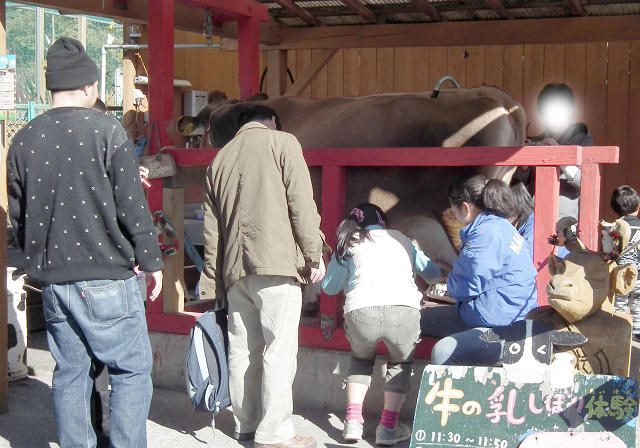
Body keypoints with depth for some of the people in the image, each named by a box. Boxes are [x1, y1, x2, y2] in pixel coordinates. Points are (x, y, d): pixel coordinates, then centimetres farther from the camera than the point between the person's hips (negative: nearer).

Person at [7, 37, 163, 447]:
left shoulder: (24, 140, 6)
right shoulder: (106, 130, -9)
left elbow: (18, 216, 13)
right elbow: (132, 206, -10)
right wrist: (151, 261, 0)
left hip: (53, 280, 5)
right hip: (106, 278, -5)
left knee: (69, 374, 13)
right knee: (132, 371, 5)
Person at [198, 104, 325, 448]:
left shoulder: (220, 158, 21)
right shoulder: (281, 142, 6)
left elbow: (210, 226, 19)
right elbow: (301, 202, -5)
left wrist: (214, 279, 21)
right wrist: (314, 255, -2)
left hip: (234, 267, 6)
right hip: (275, 262, -6)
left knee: (242, 350, 10)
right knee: (279, 349, -5)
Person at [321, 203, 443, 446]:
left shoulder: (349, 244, 23)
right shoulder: (401, 239, 28)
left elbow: (329, 287, 33)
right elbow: (434, 274, 40)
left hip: (361, 312, 0)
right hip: (404, 309, 0)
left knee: (361, 360, 30)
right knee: (401, 363, 27)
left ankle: (353, 421, 17)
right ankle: (388, 426, 14)